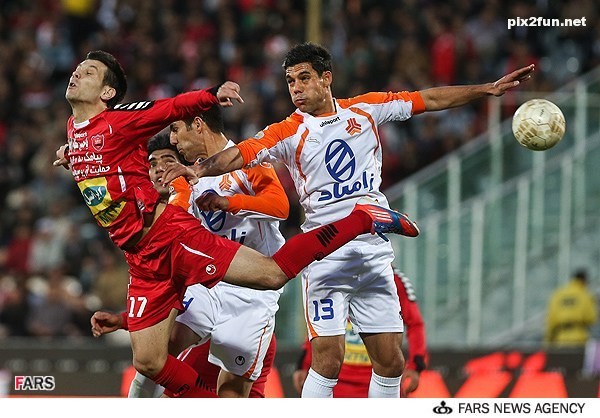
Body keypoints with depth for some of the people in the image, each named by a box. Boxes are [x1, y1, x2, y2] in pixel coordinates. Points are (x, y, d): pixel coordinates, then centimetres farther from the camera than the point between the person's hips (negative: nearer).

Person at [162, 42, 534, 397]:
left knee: (391, 362, 3)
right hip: (325, 256, -3)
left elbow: (430, 100, 13)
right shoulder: (289, 132, -2)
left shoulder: (366, 110, 7)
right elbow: (238, 155, -15)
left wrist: (489, 89, 11)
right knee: (328, 361, -13)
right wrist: (199, 168, -34)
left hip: (375, 253, 4)